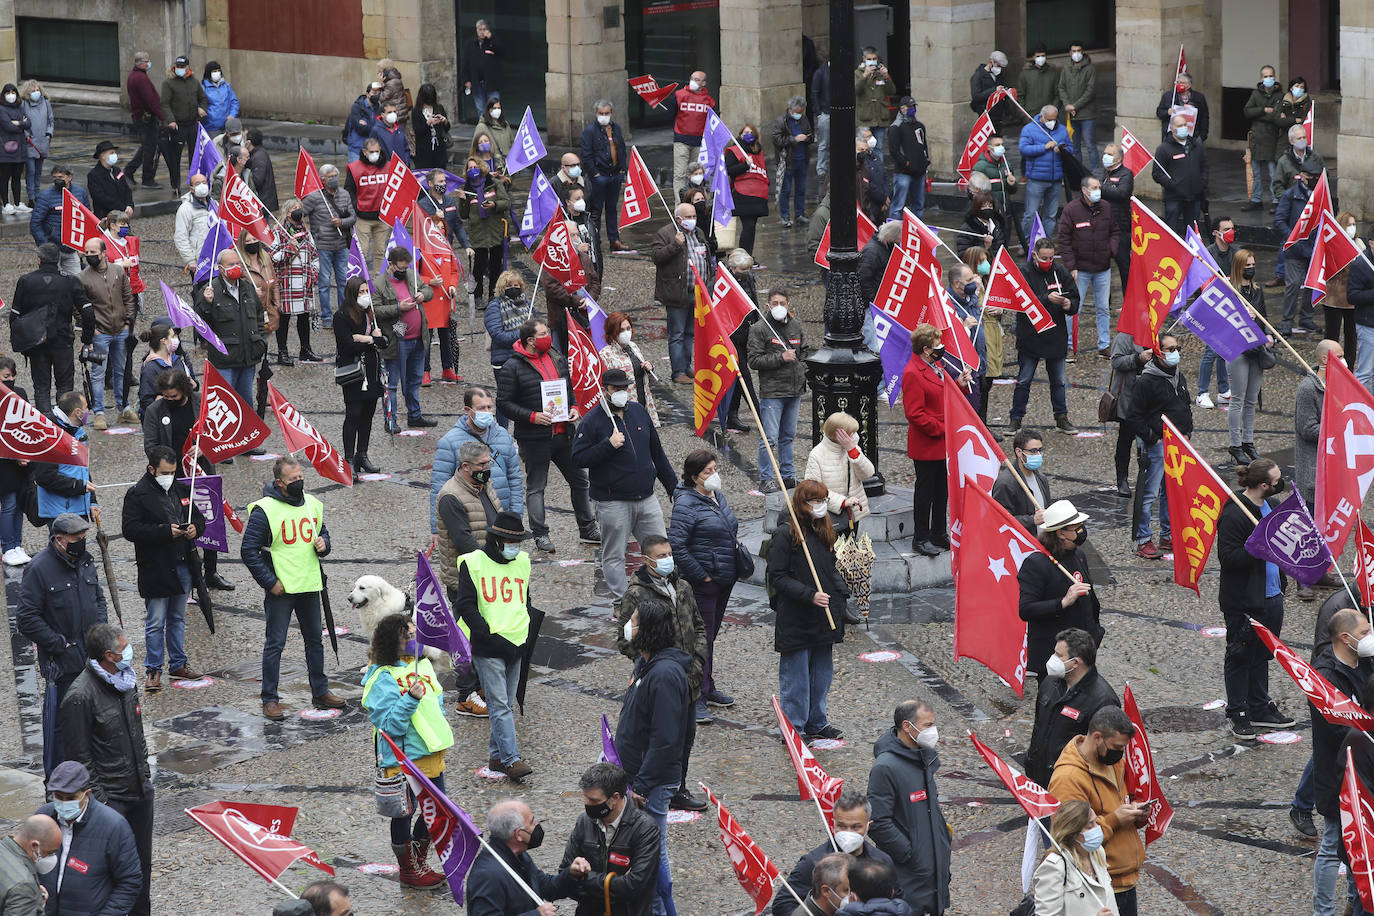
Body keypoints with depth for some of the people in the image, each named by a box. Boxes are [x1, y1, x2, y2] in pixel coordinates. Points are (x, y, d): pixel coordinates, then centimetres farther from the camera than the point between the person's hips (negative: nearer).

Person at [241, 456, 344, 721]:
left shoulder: (313, 505, 6)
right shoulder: (264, 510, -13)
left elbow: (322, 532, 23)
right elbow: (249, 551, -12)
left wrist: (323, 544, -2)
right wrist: (270, 582, -15)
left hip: (310, 586, 6)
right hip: (281, 589, -6)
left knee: (315, 639, 16)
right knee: (275, 644, 0)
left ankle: (320, 692, 28)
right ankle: (270, 700, 7)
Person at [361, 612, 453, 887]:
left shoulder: (423, 665, 5)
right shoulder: (383, 679, -19)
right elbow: (389, 725, -23)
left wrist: (439, 730, 16)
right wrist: (410, 699, -34)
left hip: (431, 752, 8)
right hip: (403, 758, -8)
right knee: (404, 813, 7)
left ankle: (419, 862, 34)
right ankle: (408, 870, 23)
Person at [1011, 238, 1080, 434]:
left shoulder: (1061, 273, 2)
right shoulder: (1025, 274, -10)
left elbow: (1075, 299, 7)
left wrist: (1069, 305, -16)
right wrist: (1047, 299, -32)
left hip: (1056, 337, 4)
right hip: (1030, 336, -3)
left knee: (1058, 381, 14)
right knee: (1023, 381, 4)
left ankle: (1061, 418, 24)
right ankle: (1016, 420, 13)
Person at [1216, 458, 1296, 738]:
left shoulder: (1272, 505, 7)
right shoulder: (1234, 514, -21)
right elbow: (1228, 557, -23)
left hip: (1271, 596, 8)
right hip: (1243, 601, -8)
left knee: (1262, 654, 19)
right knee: (1241, 657, 4)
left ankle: (1260, 708, 31)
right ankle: (1239, 714, 16)